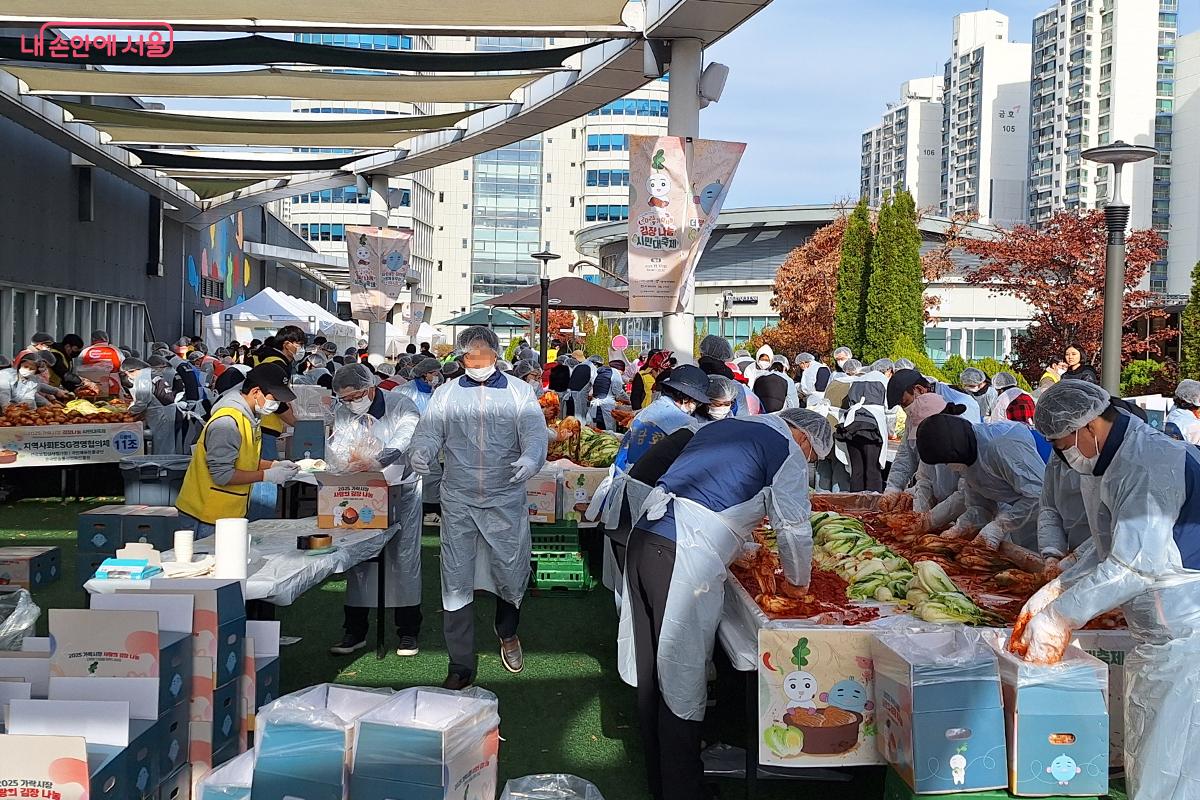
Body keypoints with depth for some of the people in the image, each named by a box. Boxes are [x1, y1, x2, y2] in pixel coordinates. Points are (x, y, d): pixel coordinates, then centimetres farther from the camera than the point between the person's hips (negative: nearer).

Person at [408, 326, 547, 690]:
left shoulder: (520, 393, 2)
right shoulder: (446, 394, 6)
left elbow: (535, 434, -9)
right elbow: (429, 432, -3)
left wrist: (530, 459, -32)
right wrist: (421, 452, -28)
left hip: (505, 500, -1)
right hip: (458, 500, 1)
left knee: (511, 574, 6)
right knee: (456, 581, 2)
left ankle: (507, 633, 40)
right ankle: (461, 666, 13)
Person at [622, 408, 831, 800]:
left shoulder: (721, 427, 24)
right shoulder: (786, 449, 1)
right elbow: (794, 529, 4)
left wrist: (745, 550, 38)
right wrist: (799, 582, 21)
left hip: (643, 537, 8)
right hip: (686, 558, -8)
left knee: (652, 673, 15)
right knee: (681, 683, 1)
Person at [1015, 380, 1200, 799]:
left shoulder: (1150, 465, -23)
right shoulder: (1116, 462, 11)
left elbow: (1132, 566, -28)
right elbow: (1107, 546, 18)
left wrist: (1057, 617, -22)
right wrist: (1054, 590, 6)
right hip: (1158, 635, 11)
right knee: (1142, 766, 17)